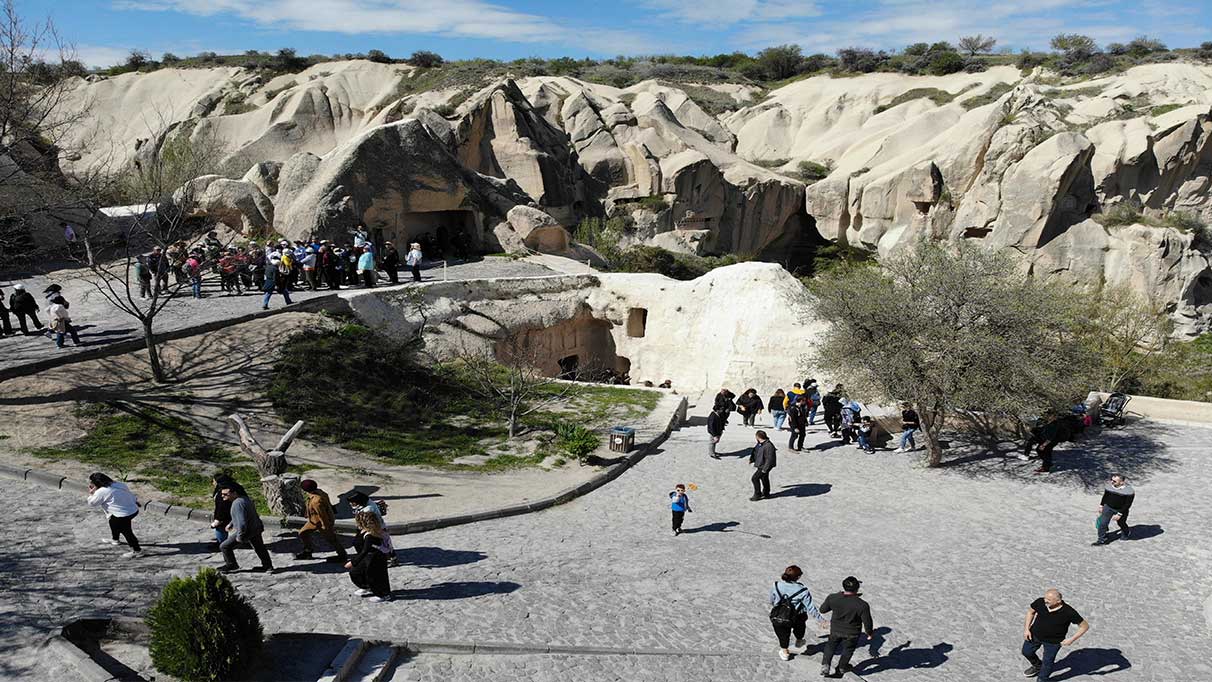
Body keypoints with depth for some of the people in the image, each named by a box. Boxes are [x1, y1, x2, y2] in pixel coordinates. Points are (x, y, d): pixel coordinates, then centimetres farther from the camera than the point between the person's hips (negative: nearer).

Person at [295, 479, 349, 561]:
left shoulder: (316, 501, -39)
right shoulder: (319, 491, -11)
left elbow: (323, 515, -30)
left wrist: (327, 527, -19)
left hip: (323, 522, -10)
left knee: (331, 539, 8)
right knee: (302, 533, 18)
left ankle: (343, 556, 25)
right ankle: (307, 552, 36)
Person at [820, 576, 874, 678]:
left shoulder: (832, 598, -25)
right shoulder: (862, 605, -32)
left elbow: (822, 610, -7)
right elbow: (867, 622, -20)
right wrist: (870, 633, 3)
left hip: (835, 629, 1)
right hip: (852, 633, -1)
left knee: (831, 646, 31)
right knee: (848, 649, 29)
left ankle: (825, 665, 27)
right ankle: (842, 668, 49)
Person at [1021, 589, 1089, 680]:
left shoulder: (1069, 612, -31)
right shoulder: (1040, 602, -22)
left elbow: (1085, 626, -17)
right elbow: (1031, 612, -1)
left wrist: (1072, 639, -22)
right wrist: (1026, 629, -5)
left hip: (1053, 642, -4)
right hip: (1034, 635, 4)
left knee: (1047, 662, 14)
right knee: (1026, 652, 22)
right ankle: (1037, 666, 53)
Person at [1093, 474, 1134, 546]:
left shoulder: (1129, 491, -25)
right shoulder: (1109, 485, -11)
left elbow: (1127, 504, -20)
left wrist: (1120, 514, -20)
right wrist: (1101, 505, 11)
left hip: (1121, 510, -3)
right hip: (1108, 507, 3)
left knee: (1121, 523, 22)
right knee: (1102, 523, -4)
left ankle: (1126, 533, 55)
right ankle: (1102, 540, 10)